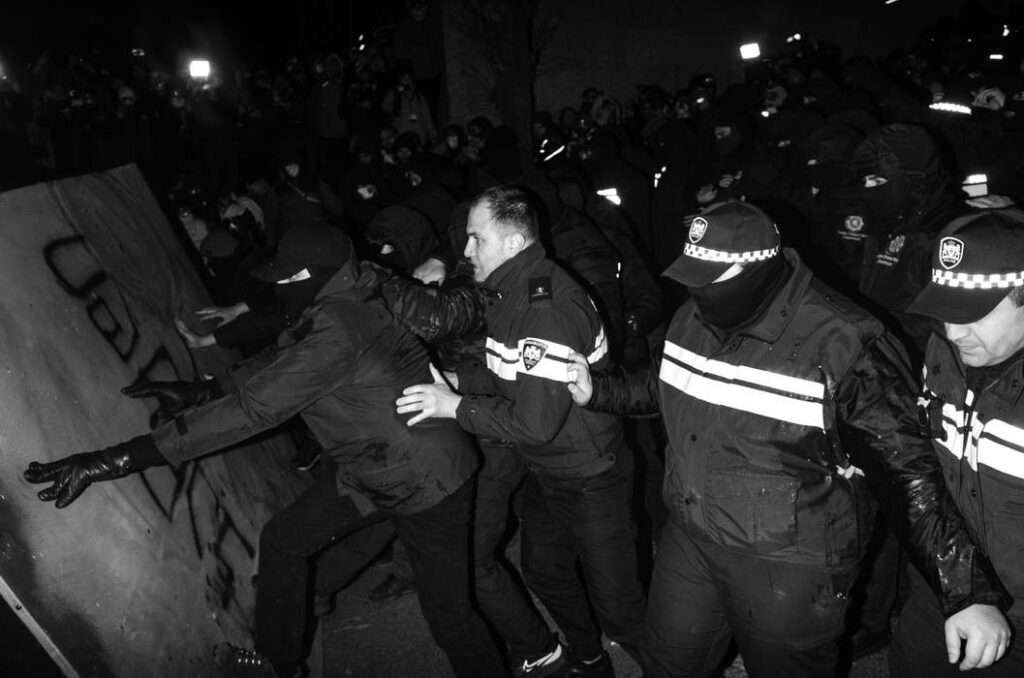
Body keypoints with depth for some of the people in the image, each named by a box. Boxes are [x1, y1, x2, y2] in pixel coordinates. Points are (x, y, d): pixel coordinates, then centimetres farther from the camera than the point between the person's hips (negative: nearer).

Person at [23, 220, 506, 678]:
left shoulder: (339, 331, -31)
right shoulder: (349, 303, -3)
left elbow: (253, 408, -34)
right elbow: (279, 359, 13)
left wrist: (118, 459, -32)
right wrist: (199, 391, 10)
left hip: (427, 486, -10)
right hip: (371, 469, 10)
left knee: (448, 615, 1)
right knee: (282, 539, 17)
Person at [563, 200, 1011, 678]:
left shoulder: (842, 345, -23)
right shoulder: (694, 317, -3)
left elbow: (905, 470, -21)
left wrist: (971, 593, -24)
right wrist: (596, 391, 6)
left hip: (789, 567, -6)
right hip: (688, 541, 6)